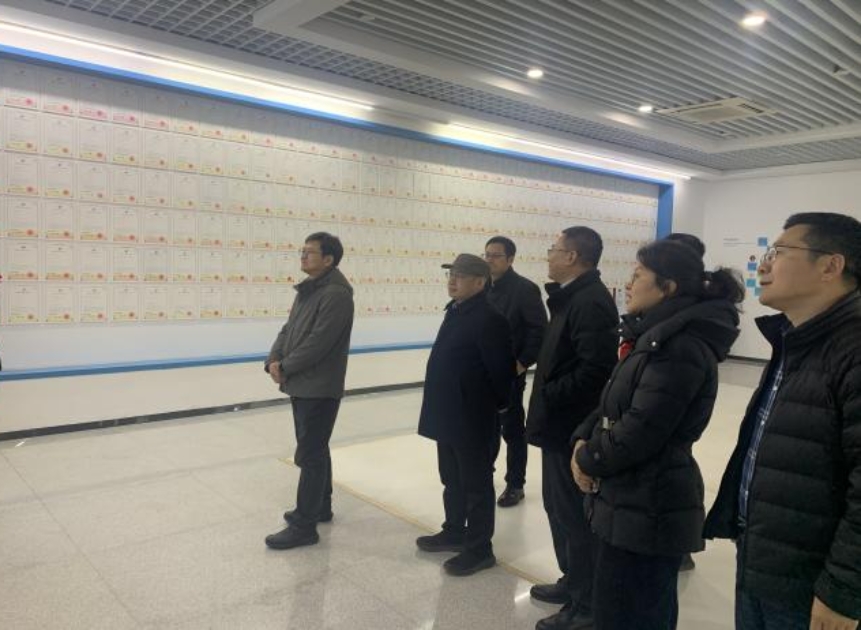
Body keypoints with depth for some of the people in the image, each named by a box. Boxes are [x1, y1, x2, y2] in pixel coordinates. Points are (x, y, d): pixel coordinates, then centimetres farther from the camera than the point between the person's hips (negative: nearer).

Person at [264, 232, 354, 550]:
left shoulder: (336, 293, -17)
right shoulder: (308, 290, 14)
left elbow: (319, 342, -23)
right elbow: (289, 329, 13)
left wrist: (286, 367, -14)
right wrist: (274, 360, -4)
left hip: (320, 389, -10)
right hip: (301, 385, 10)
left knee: (309, 455, -4)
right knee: (315, 449, 19)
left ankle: (304, 526, 5)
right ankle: (320, 506, 34)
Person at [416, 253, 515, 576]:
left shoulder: (489, 319, -20)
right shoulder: (455, 312, 11)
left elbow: (501, 369, -20)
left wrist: (496, 404, -7)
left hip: (472, 419, -9)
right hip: (448, 415, 10)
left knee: (476, 484, 5)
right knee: (452, 480, 22)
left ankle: (480, 548, 18)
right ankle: (454, 531, 38)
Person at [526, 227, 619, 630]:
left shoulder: (591, 302, -20)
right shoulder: (572, 297, 13)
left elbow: (595, 370, -28)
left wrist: (549, 396, -18)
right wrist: (546, 396, 8)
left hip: (572, 427, -10)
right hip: (561, 423, 10)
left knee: (574, 515, 3)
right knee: (558, 507, 21)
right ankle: (573, 581, 38)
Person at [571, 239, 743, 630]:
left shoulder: (681, 347, -21)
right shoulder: (655, 338, 13)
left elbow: (639, 431, -25)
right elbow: (613, 405, 13)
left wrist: (588, 460, -8)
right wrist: (583, 440, -5)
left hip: (647, 509, -10)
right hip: (632, 501, 10)